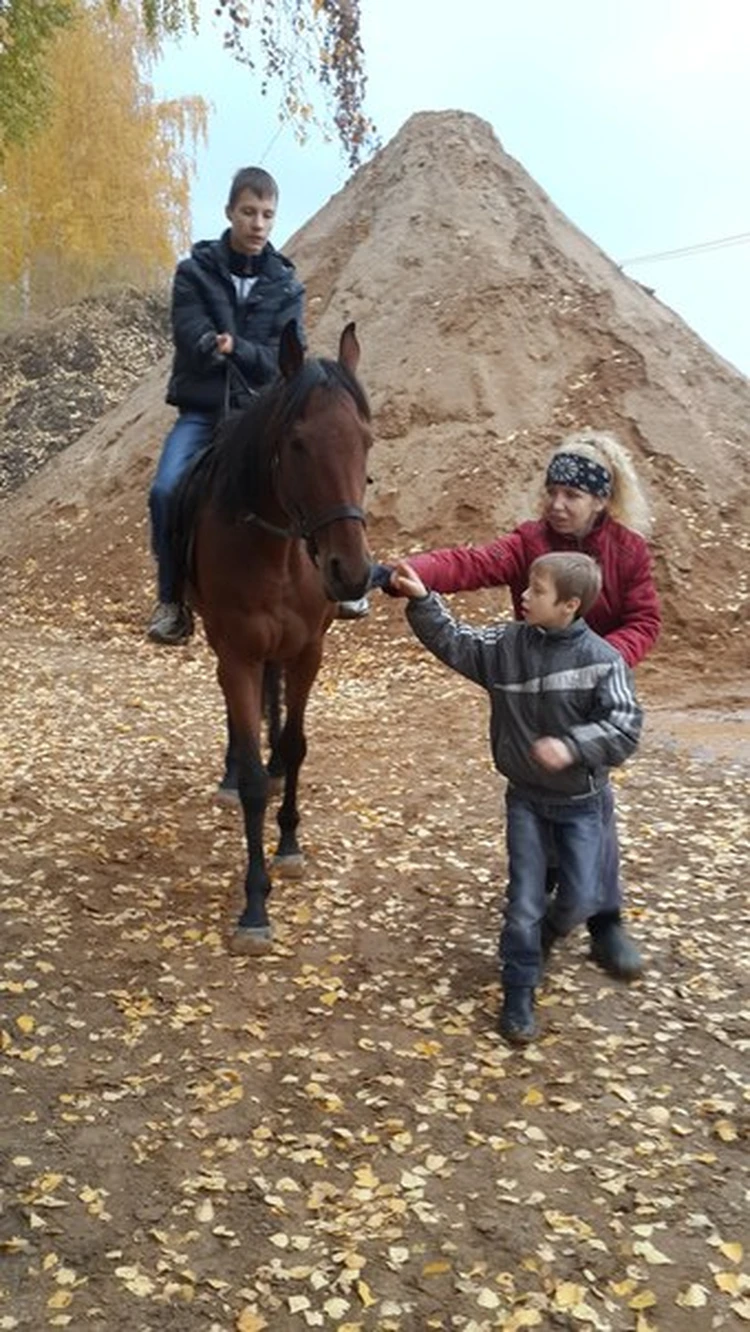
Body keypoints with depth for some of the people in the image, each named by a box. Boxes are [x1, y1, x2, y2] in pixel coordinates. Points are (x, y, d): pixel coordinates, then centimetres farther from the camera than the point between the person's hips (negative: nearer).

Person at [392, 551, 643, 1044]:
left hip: (581, 802, -2)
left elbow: (625, 728, -21)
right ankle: (519, 997, 17)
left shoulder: (602, 660, -18)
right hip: (527, 797, 2)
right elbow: (453, 642, 0)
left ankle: (543, 935, 41)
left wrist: (572, 746, -34)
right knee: (524, 902, 3)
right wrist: (422, 600, -12)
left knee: (580, 900, 6)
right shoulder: (506, 643, -6)